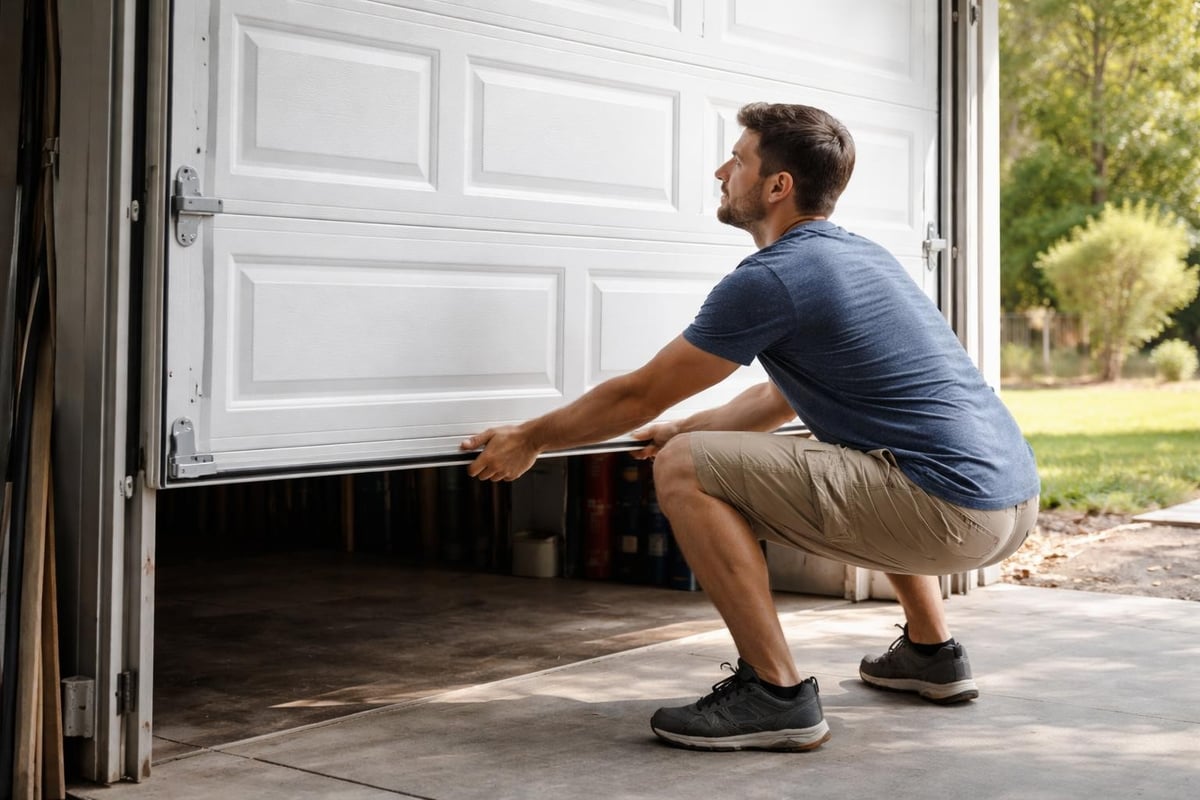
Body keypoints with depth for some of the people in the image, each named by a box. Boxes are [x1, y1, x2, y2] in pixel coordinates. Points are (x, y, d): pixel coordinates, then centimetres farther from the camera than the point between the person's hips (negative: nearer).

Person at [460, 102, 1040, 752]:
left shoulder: (768, 279, -8)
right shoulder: (862, 255, 19)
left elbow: (639, 396, 2)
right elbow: (783, 398, 32)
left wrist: (530, 439, 16)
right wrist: (683, 428, 42)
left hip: (952, 514, -10)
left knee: (685, 470, -10)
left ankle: (776, 693, -8)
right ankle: (932, 653, 33)